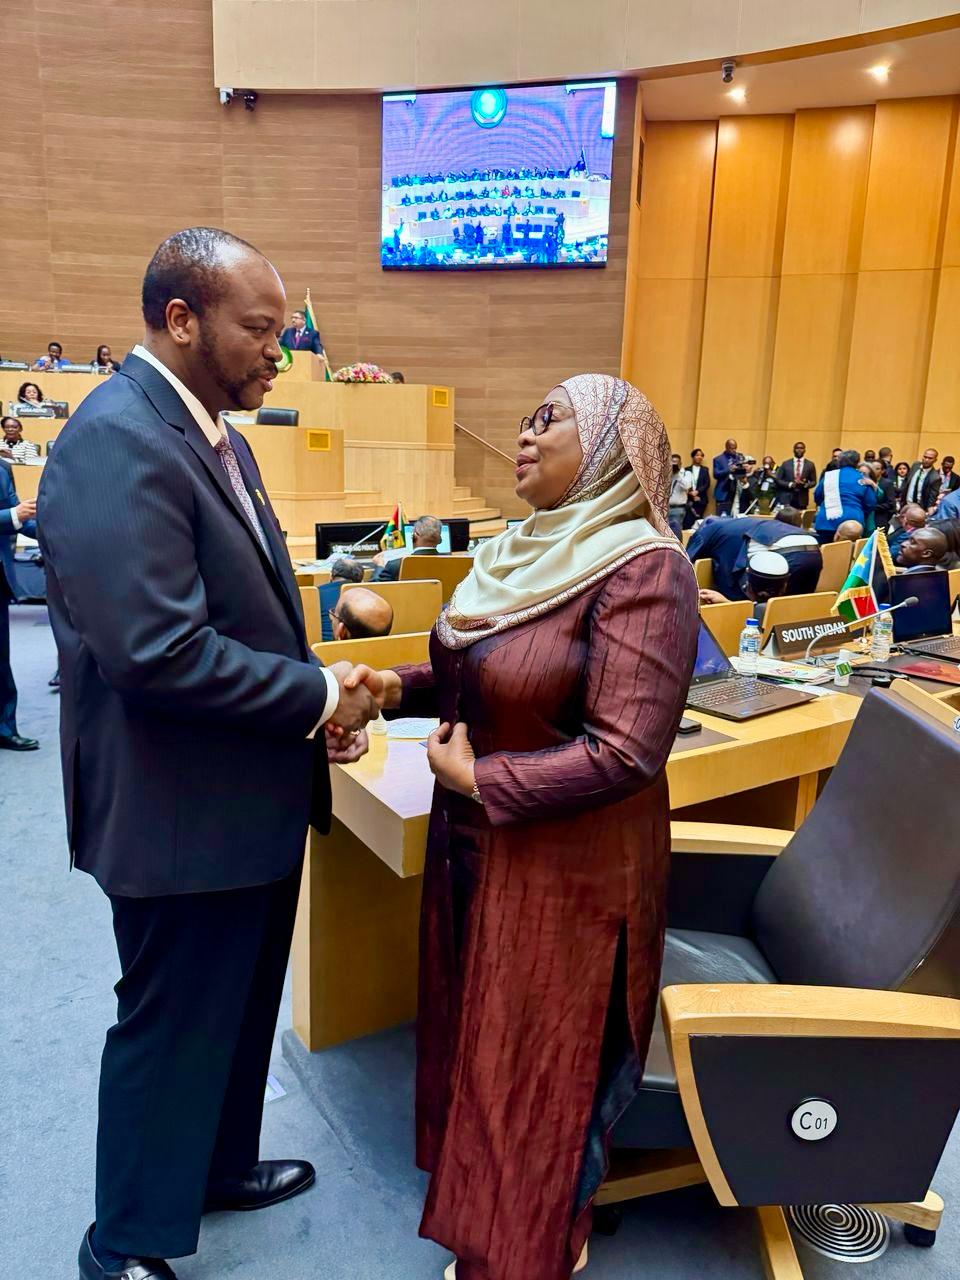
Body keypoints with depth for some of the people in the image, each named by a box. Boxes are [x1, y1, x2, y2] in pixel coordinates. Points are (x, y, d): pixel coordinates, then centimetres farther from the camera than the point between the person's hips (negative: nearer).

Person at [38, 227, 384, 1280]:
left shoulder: (211, 430, 9)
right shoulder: (118, 441, -22)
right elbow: (159, 650, -30)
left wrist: (317, 702, 0)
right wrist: (318, 696, -19)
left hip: (250, 795, 9)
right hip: (182, 808, -9)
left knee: (240, 1005, 26)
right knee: (172, 1023, 11)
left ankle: (217, 1164, 51)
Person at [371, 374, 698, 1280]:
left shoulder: (642, 569, -23)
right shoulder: (529, 548, 4)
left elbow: (626, 751, -27)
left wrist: (476, 779, -20)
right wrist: (402, 687, -2)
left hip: (567, 866, -8)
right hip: (477, 845, 8)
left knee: (541, 1062, 13)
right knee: (480, 1036, 24)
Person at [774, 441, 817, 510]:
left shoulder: (810, 465, 9)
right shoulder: (785, 464, 7)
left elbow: (813, 481, 10)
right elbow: (778, 480, 4)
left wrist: (805, 484, -12)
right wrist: (790, 484, -12)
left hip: (802, 499, 1)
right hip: (787, 498, -1)